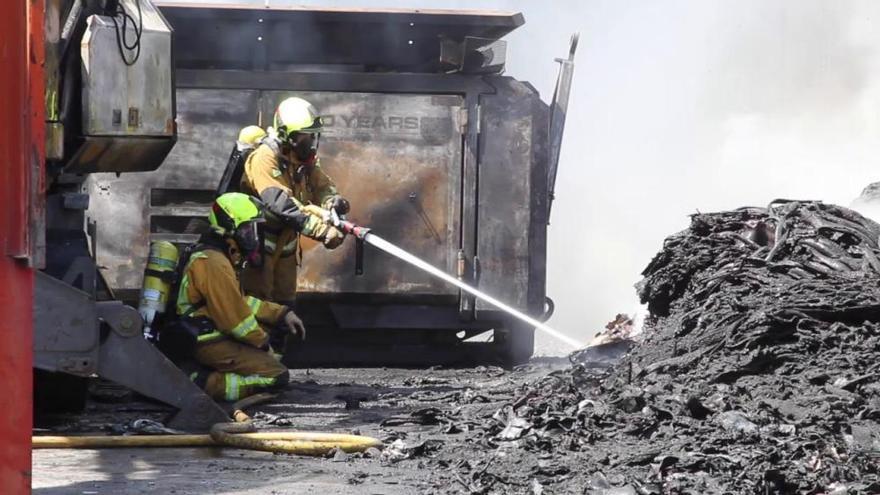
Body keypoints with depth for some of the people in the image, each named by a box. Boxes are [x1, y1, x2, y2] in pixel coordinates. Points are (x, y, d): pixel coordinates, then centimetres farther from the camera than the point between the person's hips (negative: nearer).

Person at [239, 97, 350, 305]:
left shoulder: (305, 160, 1)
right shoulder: (265, 158, -26)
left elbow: (322, 186, -2)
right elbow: (280, 204, -37)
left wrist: (333, 201, -29)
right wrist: (322, 230, -44)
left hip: (285, 240, 8)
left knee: (285, 302, 14)